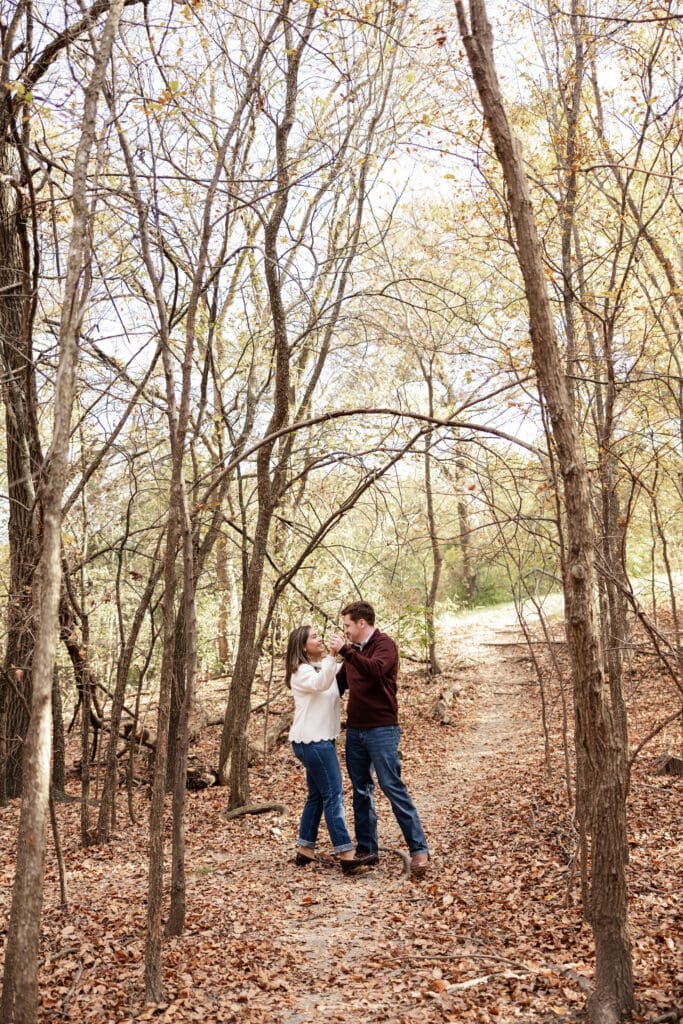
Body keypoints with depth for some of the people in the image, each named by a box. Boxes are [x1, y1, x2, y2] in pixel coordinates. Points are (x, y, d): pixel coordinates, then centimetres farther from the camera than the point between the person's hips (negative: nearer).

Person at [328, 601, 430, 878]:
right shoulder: (353, 650, 13)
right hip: (355, 730, 8)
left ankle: (419, 850, -1)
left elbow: (375, 669, -30)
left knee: (393, 788, -8)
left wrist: (345, 650, -30)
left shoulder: (385, 645, -9)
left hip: (381, 730, -8)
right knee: (361, 791, 11)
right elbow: (339, 682, 22)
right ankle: (367, 849, 19)